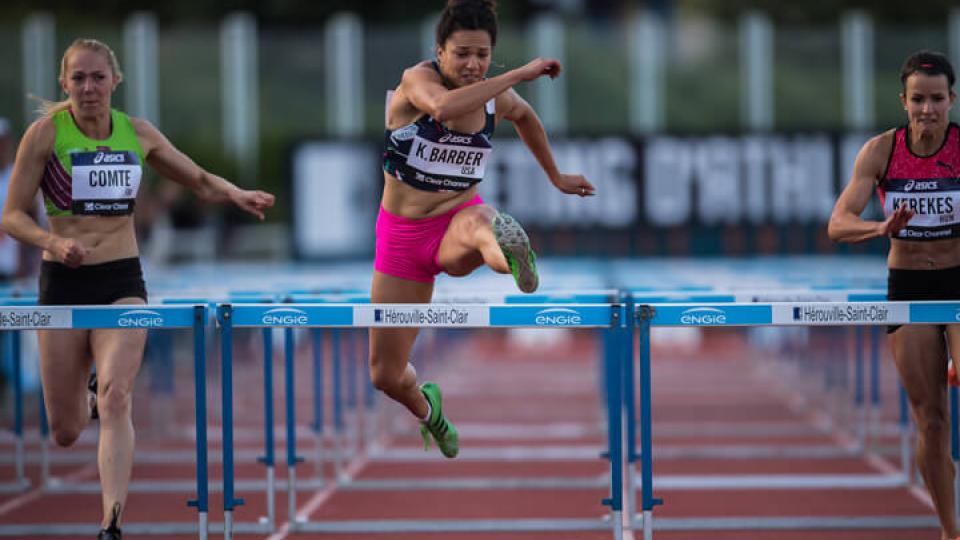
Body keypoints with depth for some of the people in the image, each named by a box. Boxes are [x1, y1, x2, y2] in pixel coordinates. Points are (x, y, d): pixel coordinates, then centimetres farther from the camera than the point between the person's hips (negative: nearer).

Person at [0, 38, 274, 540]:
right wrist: (55, 242, -25)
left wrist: (239, 195, -5)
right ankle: (81, 398, 44)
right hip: (64, 281, -1)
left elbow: (201, 181, 16)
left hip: (123, 281, 1)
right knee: (65, 432, 4)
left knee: (115, 397, -22)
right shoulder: (46, 133, -6)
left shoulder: (138, 134, 4)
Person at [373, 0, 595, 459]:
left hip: (456, 219, 1)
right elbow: (444, 105, -40)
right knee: (385, 376, 8)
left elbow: (525, 116, 27)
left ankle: (503, 247, -81)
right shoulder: (417, 79, -15)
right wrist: (520, 74, -37)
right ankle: (426, 407, 44)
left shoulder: (499, 100, 0)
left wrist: (556, 177, 34)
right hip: (403, 236, -1)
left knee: (477, 223, -43)